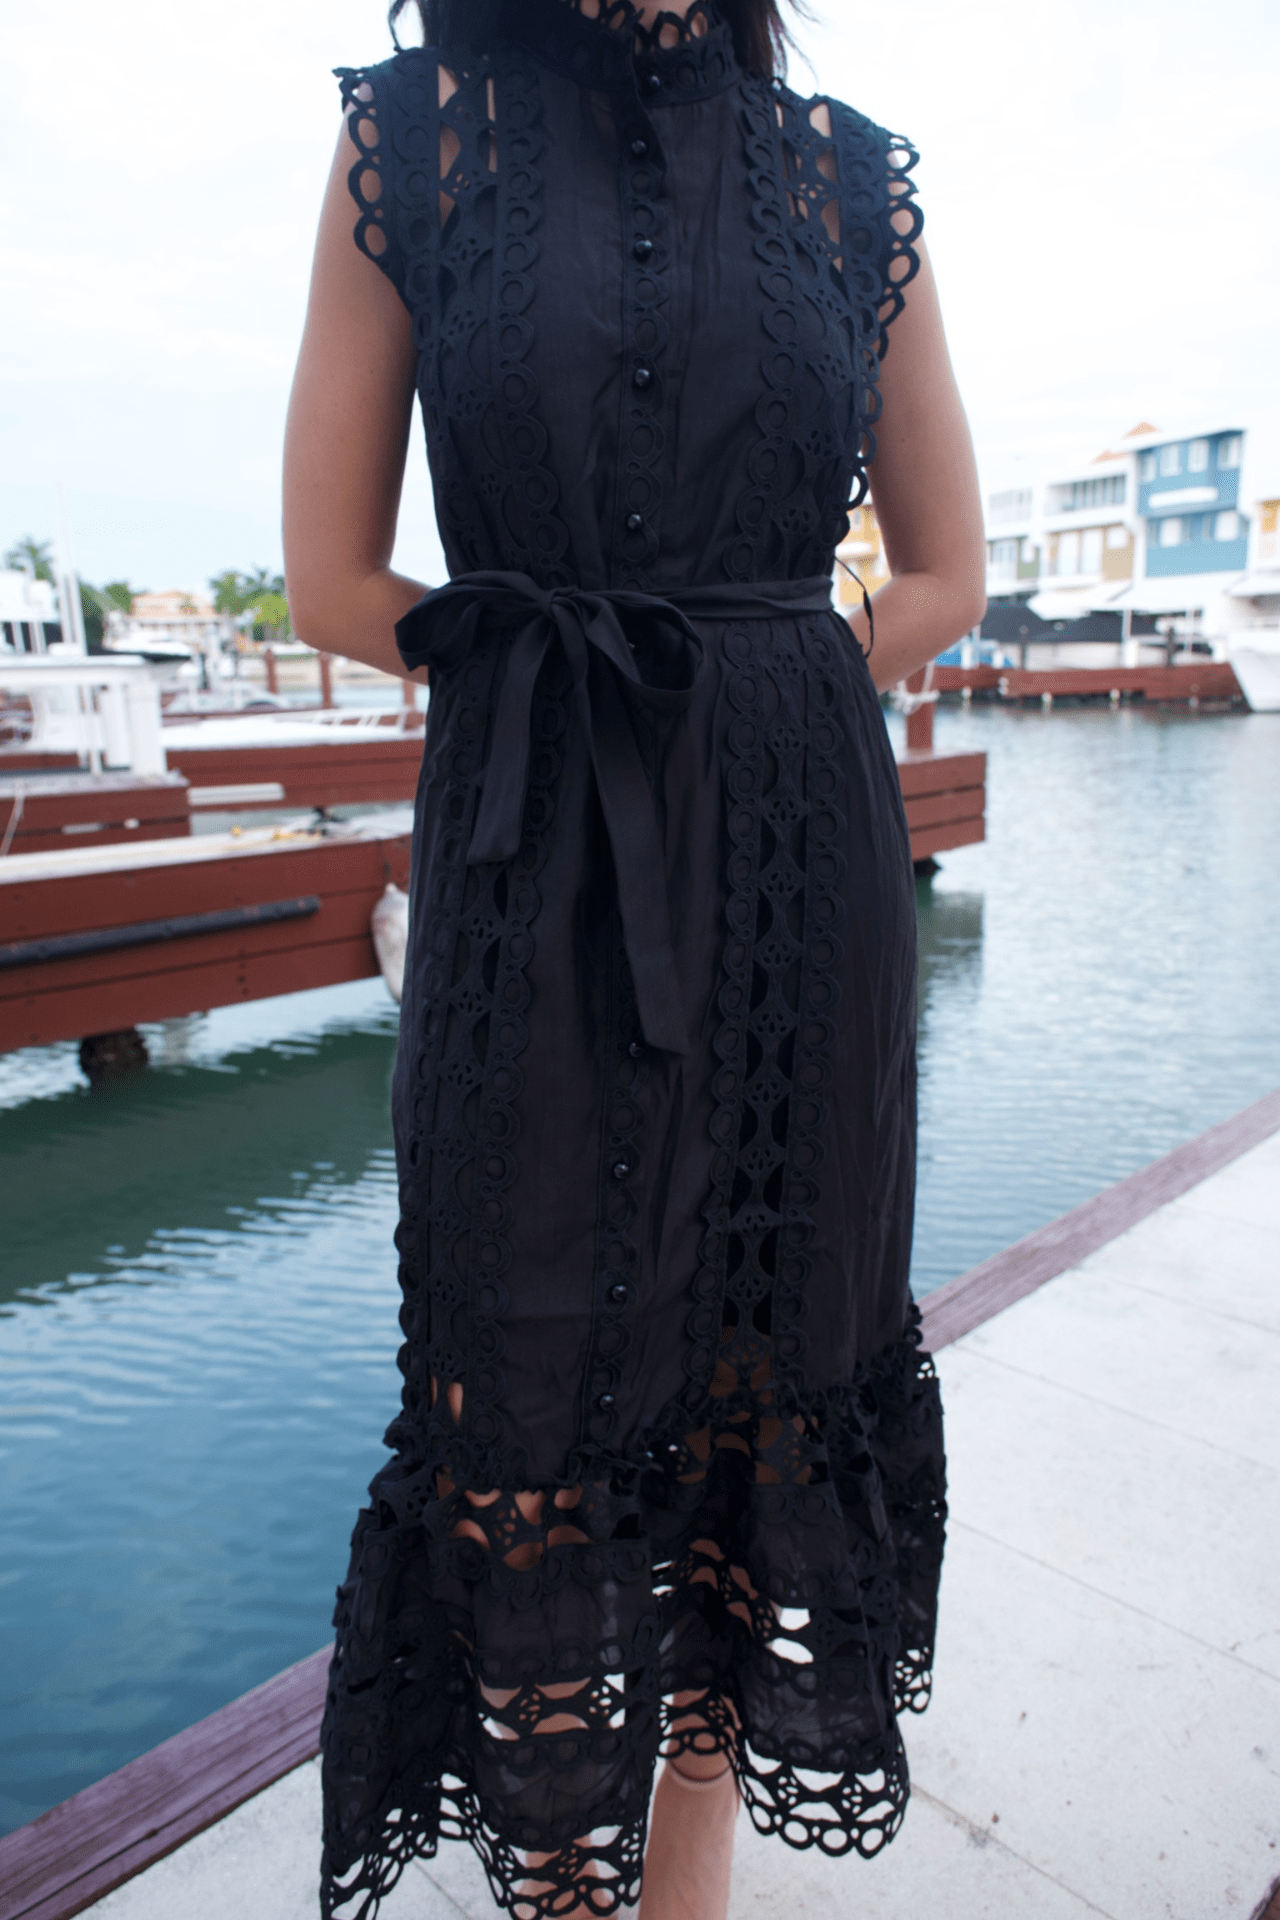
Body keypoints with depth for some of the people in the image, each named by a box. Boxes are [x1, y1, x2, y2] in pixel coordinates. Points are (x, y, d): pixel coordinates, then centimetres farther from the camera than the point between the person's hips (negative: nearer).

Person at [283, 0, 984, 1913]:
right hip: (535, 874, -1)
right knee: (535, 1372, 6)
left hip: (802, 863, 2)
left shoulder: (848, 172, 12)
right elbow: (332, 577, 3)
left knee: (767, 1351, 9)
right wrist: (553, 669, 3)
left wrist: (709, 678, 4)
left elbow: (945, 574, 13)